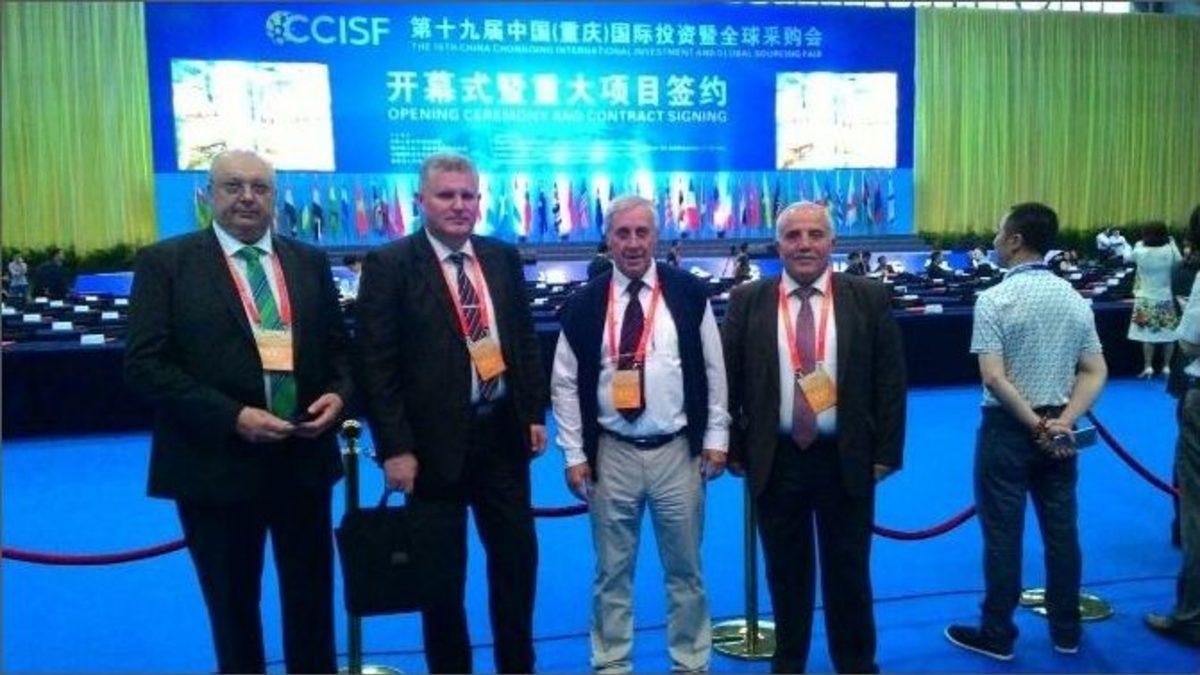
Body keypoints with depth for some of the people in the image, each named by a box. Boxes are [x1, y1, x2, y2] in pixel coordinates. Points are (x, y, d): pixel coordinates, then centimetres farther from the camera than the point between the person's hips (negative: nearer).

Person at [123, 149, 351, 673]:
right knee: (233, 607, 16)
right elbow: (144, 364, -11)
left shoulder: (310, 262, 7)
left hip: (304, 458, 3)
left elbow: (338, 346, 12)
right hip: (217, 461, -3)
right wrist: (232, 416, -20)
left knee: (311, 600, 16)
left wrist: (339, 393, -9)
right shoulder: (165, 262, -5)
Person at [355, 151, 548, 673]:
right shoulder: (389, 264, -8)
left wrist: (535, 412, 6)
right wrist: (395, 446, -14)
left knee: (517, 558, 15)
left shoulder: (504, 257, 7)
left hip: (503, 431, 5)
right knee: (441, 574, 10)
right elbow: (377, 364, -10)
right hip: (435, 441, -4)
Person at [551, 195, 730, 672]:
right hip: (611, 454, 0)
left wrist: (716, 438, 0)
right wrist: (575, 455, -2)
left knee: (685, 569, 13)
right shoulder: (583, 305, -1)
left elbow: (713, 370, 3)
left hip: (678, 450, 0)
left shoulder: (689, 294, 0)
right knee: (612, 571, 12)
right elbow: (566, 385, 1)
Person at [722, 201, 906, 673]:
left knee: (848, 572, 13)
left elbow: (891, 379, 0)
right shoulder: (747, 301, 0)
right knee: (785, 572, 14)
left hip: (847, 460, 0)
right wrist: (734, 449, 0)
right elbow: (728, 380, 2)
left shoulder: (870, 297, -1)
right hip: (774, 459, 1)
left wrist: (886, 452, -3)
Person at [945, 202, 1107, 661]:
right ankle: (1066, 630, 28)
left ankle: (997, 635, 15)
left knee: (1003, 532, 4)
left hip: (1009, 427, -5)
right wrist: (1063, 421, -8)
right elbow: (1095, 372, 1)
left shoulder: (995, 299, -14)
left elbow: (994, 377, -20)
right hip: (1059, 428, 6)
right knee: (1061, 529, 14)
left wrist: (1035, 426, -13)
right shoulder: (1075, 298, 4)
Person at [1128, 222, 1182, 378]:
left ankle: (1148, 367, 5)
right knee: (1168, 334, 10)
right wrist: (1172, 243, 19)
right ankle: (1167, 367, 14)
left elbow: (1128, 257, 7)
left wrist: (1139, 244, 19)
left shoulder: (1140, 252, -15)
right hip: (1165, 299, 1)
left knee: (1148, 334, 4)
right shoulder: (1169, 251, -12)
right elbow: (1179, 260, 9)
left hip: (1146, 299, -1)